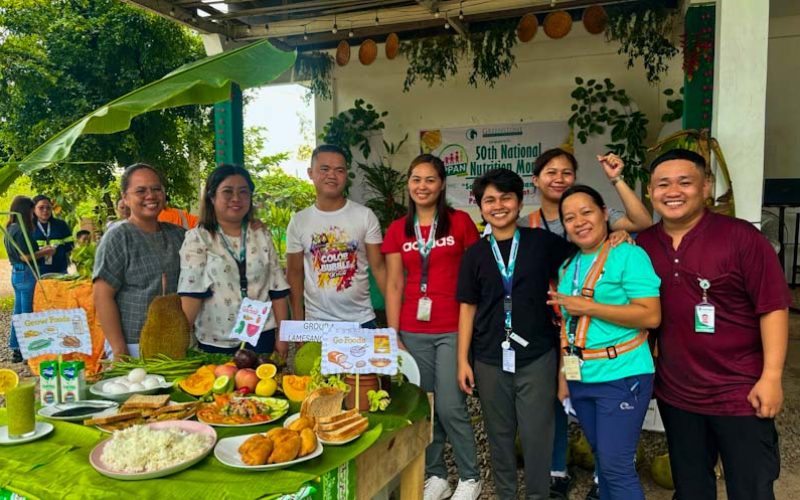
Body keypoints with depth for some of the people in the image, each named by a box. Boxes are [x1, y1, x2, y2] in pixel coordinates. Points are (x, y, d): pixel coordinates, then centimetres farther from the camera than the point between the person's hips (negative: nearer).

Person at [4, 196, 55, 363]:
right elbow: (25, 257, -21)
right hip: (26, 274, -10)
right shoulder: (20, 230, -17)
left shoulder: (10, 229, 12)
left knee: (19, 312, 15)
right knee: (27, 313, -2)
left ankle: (16, 349, 23)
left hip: (16, 274, 10)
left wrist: (40, 250, 11)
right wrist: (44, 252, -9)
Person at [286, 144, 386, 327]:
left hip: (362, 320, 0)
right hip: (316, 322, 1)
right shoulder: (299, 221, 0)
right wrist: (298, 322, -1)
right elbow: (294, 272, 4)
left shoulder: (365, 216, -3)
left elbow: (378, 267, -1)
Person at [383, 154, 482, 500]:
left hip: (454, 329, -3)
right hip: (413, 332, 3)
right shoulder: (398, 230, 8)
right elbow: (394, 285, 7)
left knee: (450, 407, -3)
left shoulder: (460, 222, 0)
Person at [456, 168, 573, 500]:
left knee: (536, 434, 5)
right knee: (499, 434, 14)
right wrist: (463, 360, 3)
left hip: (537, 356, -2)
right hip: (489, 360, 2)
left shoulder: (543, 242, -2)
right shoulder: (475, 254, 3)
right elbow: (468, 308, 6)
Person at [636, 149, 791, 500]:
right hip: (675, 394, 4)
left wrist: (771, 377, -15)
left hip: (740, 393, -4)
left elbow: (773, 306, -12)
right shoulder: (644, 244, 1)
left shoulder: (741, 236, -12)